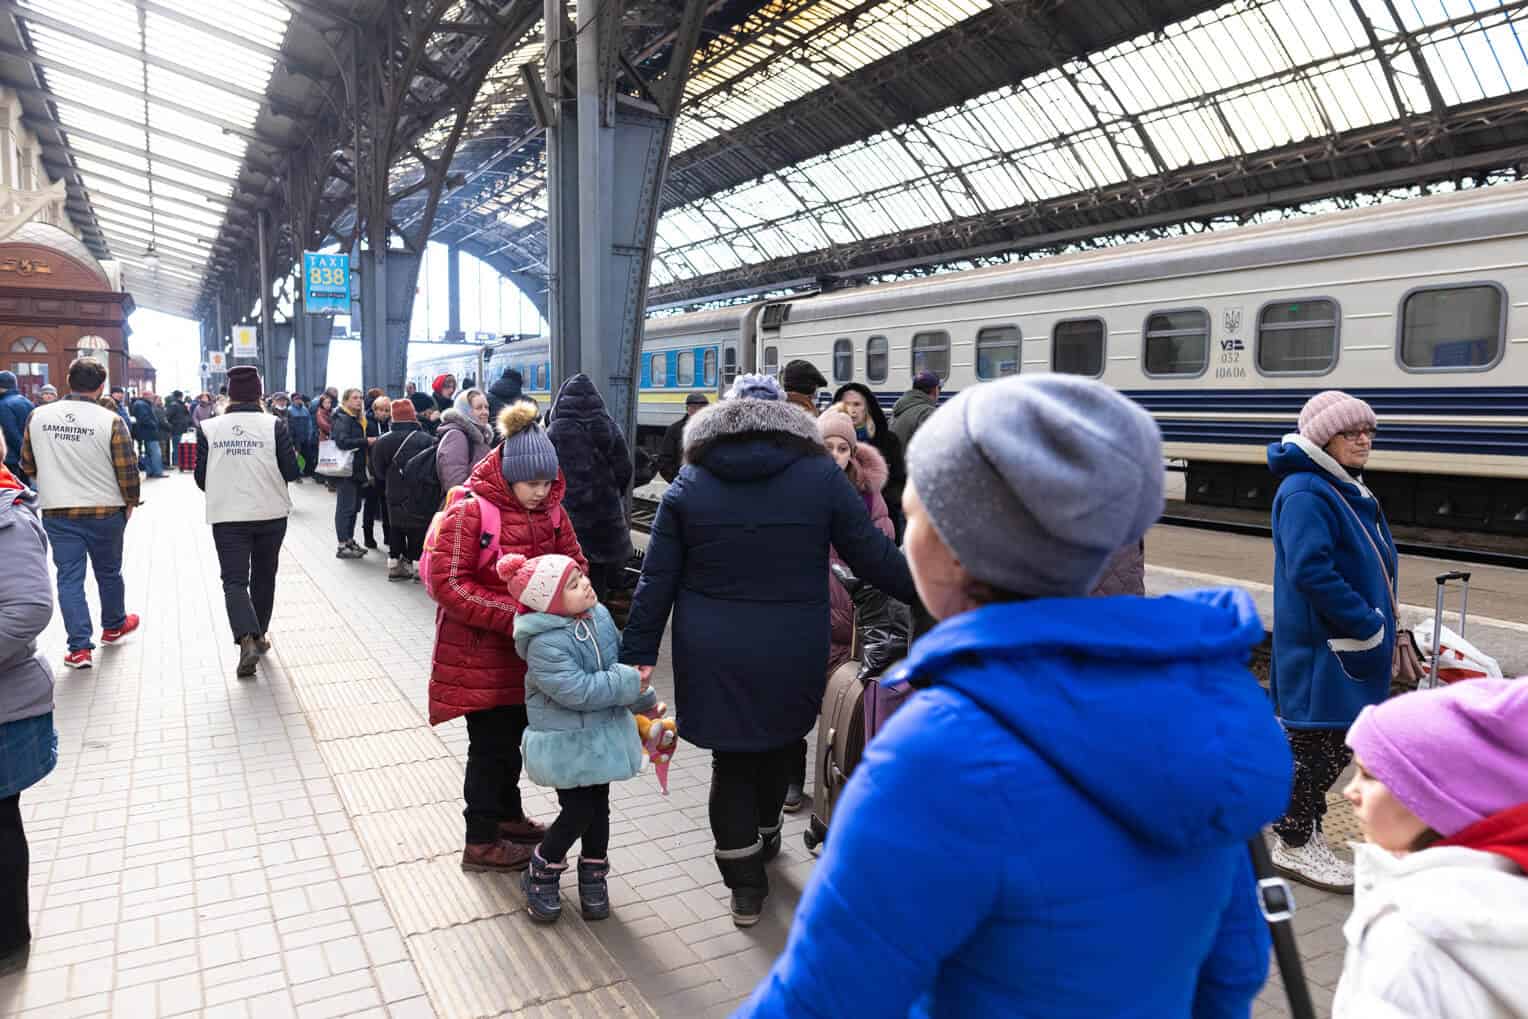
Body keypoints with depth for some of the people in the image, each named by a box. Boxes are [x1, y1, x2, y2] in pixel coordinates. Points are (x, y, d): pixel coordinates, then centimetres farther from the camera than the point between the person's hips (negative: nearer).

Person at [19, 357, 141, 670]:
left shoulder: (38, 416, -1)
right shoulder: (111, 421, -13)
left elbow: (28, 464, 9)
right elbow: (127, 469, -11)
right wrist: (130, 502, 5)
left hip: (56, 512, 2)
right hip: (105, 511, -2)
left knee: (69, 577, 6)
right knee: (108, 572, 17)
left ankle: (80, 647, 2)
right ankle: (113, 626, 37)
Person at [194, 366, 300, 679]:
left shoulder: (209, 428, -2)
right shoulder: (274, 425, -8)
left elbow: (201, 477, 2)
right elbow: (291, 471, -7)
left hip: (227, 517, 0)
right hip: (270, 513, 0)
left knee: (234, 580, 0)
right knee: (263, 576, 17)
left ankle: (246, 640, -19)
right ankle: (259, 635, 30)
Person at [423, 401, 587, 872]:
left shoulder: (549, 510, -1)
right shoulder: (470, 511, -20)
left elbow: (574, 562, 8)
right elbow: (446, 581, -22)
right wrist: (512, 615, -26)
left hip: (526, 651, 7)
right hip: (480, 653, -6)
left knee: (512, 736, 21)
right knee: (491, 744, 4)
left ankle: (508, 815, 41)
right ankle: (481, 842, 20)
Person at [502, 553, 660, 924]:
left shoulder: (598, 614, -2)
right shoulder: (545, 644, -27)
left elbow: (621, 657, 12)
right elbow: (577, 691, -31)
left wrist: (644, 700, 14)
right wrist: (629, 684, -25)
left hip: (603, 733, 7)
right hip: (567, 743, -7)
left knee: (598, 806, 16)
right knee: (579, 811, -3)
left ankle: (593, 877, 34)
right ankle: (541, 872, 24)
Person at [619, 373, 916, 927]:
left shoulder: (688, 485, -1)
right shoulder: (822, 477, -5)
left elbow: (656, 582, -1)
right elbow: (874, 556, -3)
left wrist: (637, 657, 5)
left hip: (714, 658, 0)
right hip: (792, 657, 1)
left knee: (732, 761, 14)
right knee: (778, 748, 24)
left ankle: (746, 886, 20)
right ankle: (765, 838, 48)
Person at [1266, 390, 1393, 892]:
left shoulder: (1349, 491, 14)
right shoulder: (1305, 493, -18)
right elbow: (1310, 570, -28)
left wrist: (1380, 623, 11)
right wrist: (1366, 623, -22)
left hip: (1351, 643, 10)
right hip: (1321, 646, -10)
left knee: (1332, 744, 17)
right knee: (1315, 742, 0)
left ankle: (1305, 833, 31)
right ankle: (1294, 846, 14)